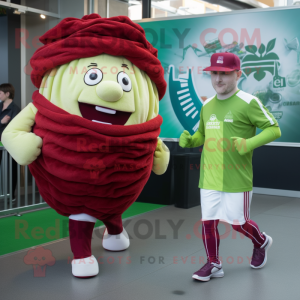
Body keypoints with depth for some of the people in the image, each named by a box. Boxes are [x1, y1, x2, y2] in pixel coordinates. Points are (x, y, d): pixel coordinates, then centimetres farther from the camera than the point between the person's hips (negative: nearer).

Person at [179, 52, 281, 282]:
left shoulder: (248, 103, -9)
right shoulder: (207, 105, 11)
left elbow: (274, 129, -9)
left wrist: (249, 143, -24)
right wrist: (189, 140, 2)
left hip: (236, 178, -5)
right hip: (209, 177, 5)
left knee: (238, 222, 6)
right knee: (208, 221, 5)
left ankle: (262, 242, 38)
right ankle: (213, 264, 23)